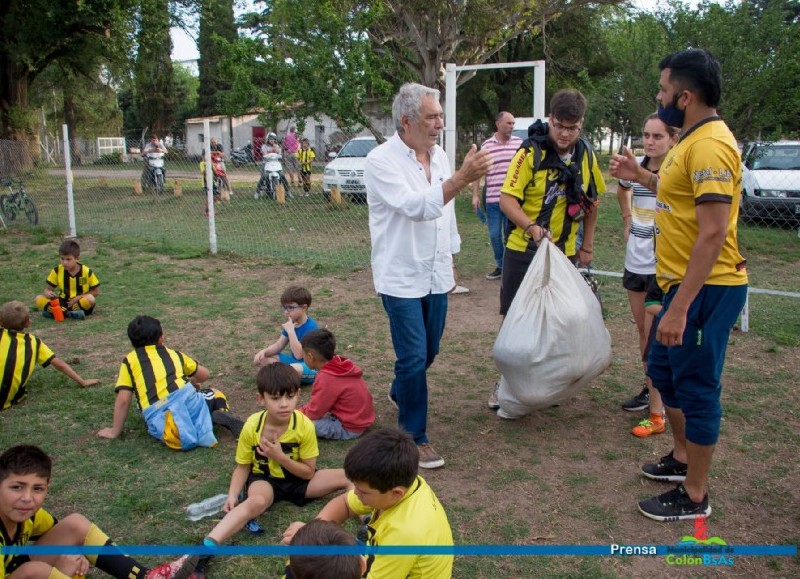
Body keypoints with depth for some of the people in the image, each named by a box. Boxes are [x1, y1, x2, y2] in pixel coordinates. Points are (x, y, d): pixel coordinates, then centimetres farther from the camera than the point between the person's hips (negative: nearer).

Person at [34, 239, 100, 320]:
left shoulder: (86, 271, -9)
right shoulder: (57, 270, -3)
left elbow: (96, 292, -4)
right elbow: (48, 289, 1)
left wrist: (78, 298, -16)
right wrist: (48, 293, -25)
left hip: (80, 301, -3)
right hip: (63, 302, 3)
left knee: (90, 299, -37)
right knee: (39, 299, -19)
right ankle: (69, 313, -29)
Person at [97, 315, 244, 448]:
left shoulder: (129, 361, 20)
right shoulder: (173, 353, 26)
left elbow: (123, 400, 10)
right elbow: (205, 374, 37)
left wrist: (115, 431, 22)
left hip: (157, 415, -3)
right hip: (185, 397, 3)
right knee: (215, 394, 29)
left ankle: (172, 427, -43)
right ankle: (222, 413, -6)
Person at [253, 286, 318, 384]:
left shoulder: (310, 327, -24)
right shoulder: (291, 322, 2)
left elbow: (299, 354, -30)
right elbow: (278, 345, 6)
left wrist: (290, 331, -31)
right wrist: (263, 351, -14)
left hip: (310, 366, -8)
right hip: (294, 361, 8)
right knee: (260, 358, -1)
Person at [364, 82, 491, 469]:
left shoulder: (439, 156, 6)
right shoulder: (381, 161, -16)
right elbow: (416, 206, -29)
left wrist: (451, 260, 18)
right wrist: (462, 178, -38)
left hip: (436, 275, 7)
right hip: (401, 277, -7)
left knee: (428, 351, 18)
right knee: (414, 358, -5)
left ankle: (399, 392, 48)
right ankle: (415, 438, 11)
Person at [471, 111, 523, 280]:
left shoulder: (520, 143, 3)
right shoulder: (486, 145, 2)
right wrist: (475, 195, 0)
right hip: (492, 199, 1)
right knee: (495, 235, 8)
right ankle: (500, 266, 24)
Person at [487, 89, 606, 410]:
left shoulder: (586, 155, 3)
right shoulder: (530, 153, -13)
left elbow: (591, 201, 14)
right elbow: (507, 200, -18)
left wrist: (587, 246, 13)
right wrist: (532, 227, -34)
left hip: (564, 253, 4)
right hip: (523, 251, -4)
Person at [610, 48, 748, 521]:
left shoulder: (710, 145, -21)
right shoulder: (695, 139, 10)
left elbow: (714, 232, -27)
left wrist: (680, 307, -28)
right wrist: (642, 176, 22)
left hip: (707, 289, -10)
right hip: (686, 284, 10)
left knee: (697, 388, 2)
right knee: (663, 370, 22)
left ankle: (694, 496, 18)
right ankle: (682, 458, 41)